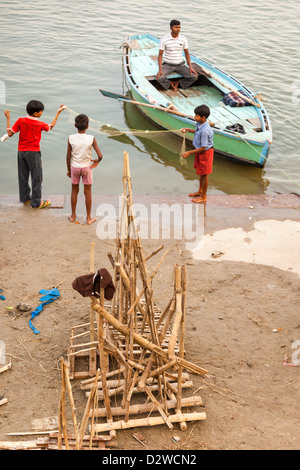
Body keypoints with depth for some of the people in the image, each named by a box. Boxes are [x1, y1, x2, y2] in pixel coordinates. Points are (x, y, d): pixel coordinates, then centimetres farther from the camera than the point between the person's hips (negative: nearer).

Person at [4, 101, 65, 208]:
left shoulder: (20, 121, -7)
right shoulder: (40, 124, -11)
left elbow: (10, 134, -3)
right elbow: (51, 126, 11)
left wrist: (8, 118, 5)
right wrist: (58, 112, 18)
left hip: (21, 152, 4)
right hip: (34, 152, -4)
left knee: (23, 176, 14)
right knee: (36, 178, 5)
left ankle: (25, 199, 26)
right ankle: (36, 202, 7)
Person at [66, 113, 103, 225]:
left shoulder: (71, 138, -12)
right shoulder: (91, 139, -15)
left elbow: (68, 156, -5)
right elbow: (100, 155, -18)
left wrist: (68, 169, 8)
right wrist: (97, 162, 5)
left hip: (74, 167, 1)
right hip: (86, 167, -1)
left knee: (74, 190, 16)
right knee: (87, 192, 9)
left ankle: (73, 216, 26)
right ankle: (89, 218, 16)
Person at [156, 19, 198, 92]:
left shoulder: (183, 39, -6)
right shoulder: (164, 40, -14)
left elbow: (187, 53, 3)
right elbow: (160, 55, -10)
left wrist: (190, 67, -11)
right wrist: (160, 69, -25)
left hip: (180, 65, 2)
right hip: (168, 65, -2)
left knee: (194, 77, -20)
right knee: (159, 78, -34)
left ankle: (178, 82, 4)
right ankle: (171, 83, -1)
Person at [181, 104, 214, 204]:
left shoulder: (205, 130, -33)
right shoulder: (200, 123, -6)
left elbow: (203, 147, -28)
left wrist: (190, 153, -23)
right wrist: (189, 130, 3)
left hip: (205, 153, -9)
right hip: (200, 151, 9)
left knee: (204, 174, 6)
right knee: (201, 172, 24)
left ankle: (203, 197, 22)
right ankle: (200, 191, 44)